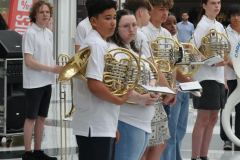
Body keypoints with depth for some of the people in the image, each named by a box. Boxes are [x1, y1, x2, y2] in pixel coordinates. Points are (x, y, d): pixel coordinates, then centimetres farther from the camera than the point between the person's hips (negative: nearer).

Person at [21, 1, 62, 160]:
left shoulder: (49, 33, 9)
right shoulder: (30, 33, -14)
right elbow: (28, 61, -19)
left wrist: (57, 69, 2)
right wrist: (51, 69, -21)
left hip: (47, 81, 7)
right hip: (34, 83, -7)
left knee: (42, 117, 12)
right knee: (31, 118, -1)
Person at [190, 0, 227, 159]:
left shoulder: (219, 26, 14)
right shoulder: (202, 26, -10)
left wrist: (223, 75, 15)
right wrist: (213, 63, -27)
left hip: (218, 77, 8)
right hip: (206, 77, -8)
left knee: (212, 119, 10)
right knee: (203, 119, -6)